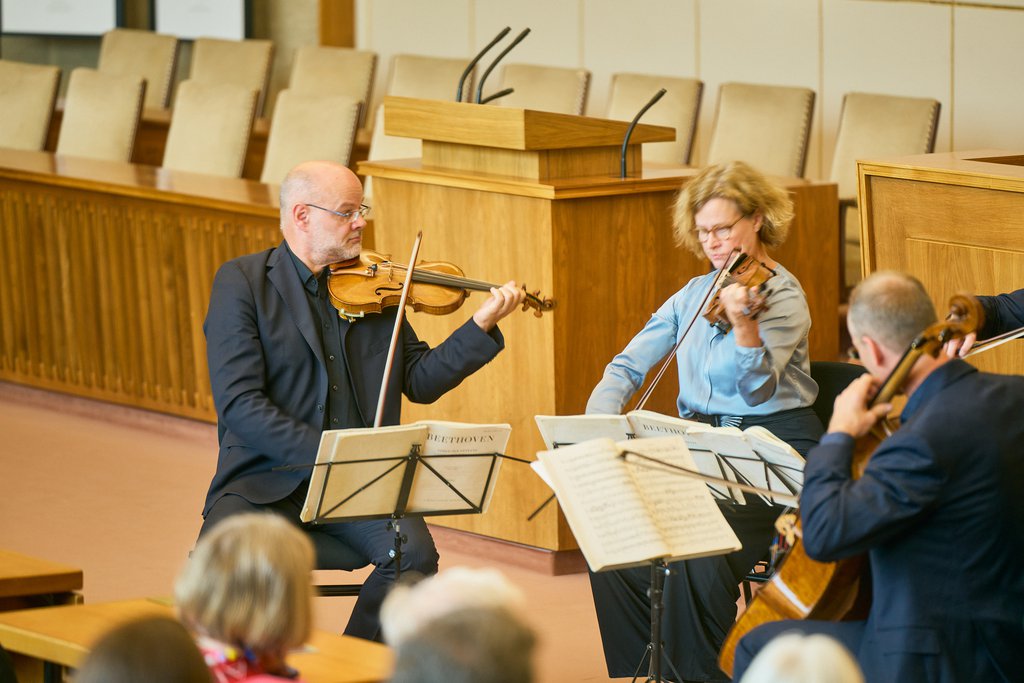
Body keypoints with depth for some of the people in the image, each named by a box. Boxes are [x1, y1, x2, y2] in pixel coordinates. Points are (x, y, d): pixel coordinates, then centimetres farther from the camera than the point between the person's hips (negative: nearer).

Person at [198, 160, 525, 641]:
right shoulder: (242, 282, -2)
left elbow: (419, 381, 11)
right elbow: (239, 404, -12)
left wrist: (482, 325, -2)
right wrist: (323, 453, -21)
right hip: (266, 481, -3)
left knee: (413, 553, -25)